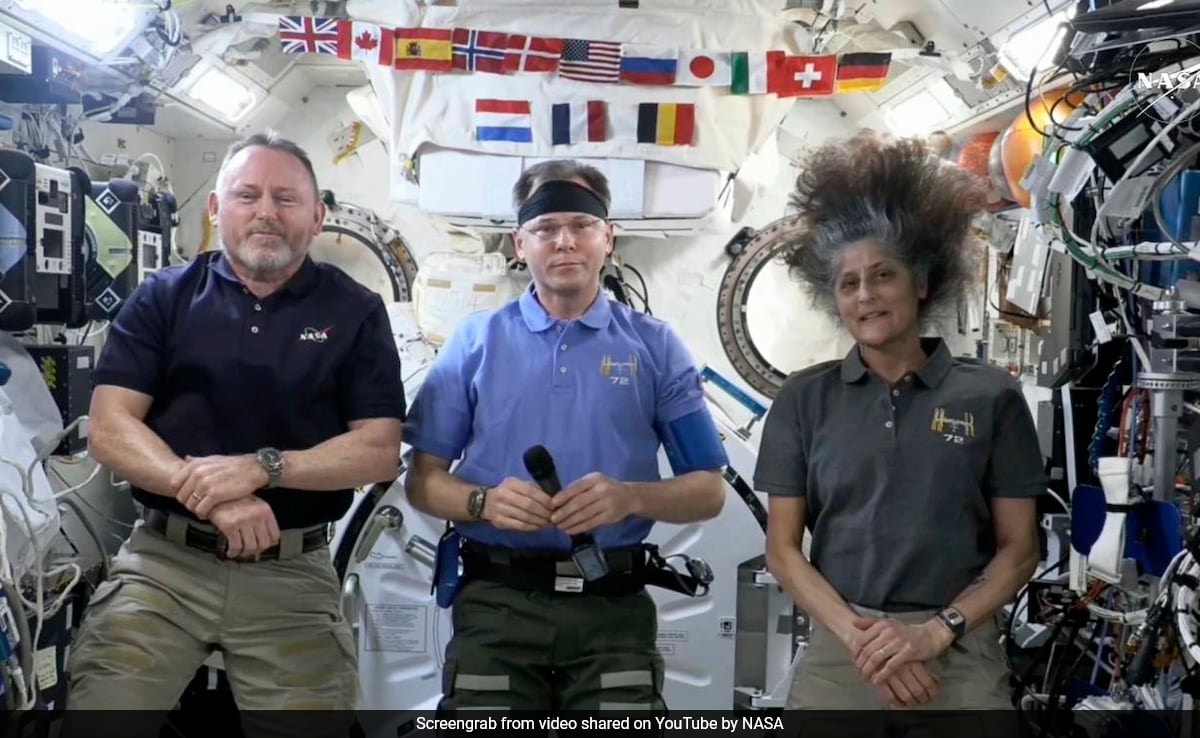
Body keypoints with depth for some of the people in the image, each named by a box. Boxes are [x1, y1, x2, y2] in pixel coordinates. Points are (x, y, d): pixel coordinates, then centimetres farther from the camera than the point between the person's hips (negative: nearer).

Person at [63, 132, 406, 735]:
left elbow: (380, 452, -3)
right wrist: (208, 494, -18)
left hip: (294, 577, 0)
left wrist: (262, 467, -17)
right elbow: (109, 429, -2)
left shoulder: (356, 313, 5)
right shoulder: (163, 296, 7)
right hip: (163, 562, 1)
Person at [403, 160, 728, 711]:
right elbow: (423, 480, 6)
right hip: (497, 602, 0)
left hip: (613, 607, 0)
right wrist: (484, 502, -15)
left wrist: (630, 498, -16)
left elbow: (708, 491, 4)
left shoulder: (655, 347, 5)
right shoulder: (476, 342, 6)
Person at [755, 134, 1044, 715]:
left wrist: (935, 632, -11)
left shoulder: (991, 397, 1)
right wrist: (859, 637, -12)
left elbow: (1019, 549, 2)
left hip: (961, 655, 0)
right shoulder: (803, 399, 2)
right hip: (837, 652, 1)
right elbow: (782, 549, 1)